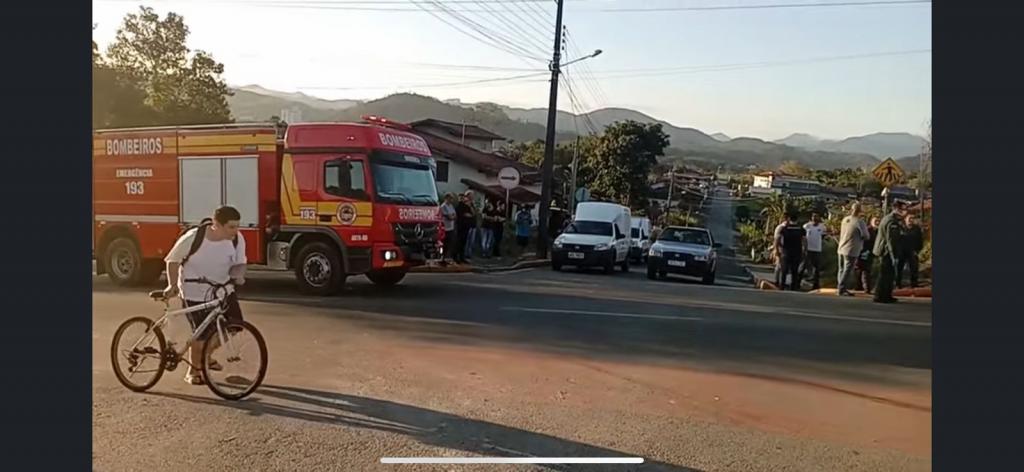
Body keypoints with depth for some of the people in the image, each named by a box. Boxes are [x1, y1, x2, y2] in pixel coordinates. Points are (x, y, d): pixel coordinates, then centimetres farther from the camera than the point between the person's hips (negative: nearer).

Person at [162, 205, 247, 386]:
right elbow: (173, 261, -9)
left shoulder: (237, 239, -15)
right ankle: (193, 370, 22)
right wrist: (172, 285, -16)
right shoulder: (192, 238, -24)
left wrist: (238, 274, -26)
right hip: (195, 293, -4)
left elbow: (239, 264, -4)